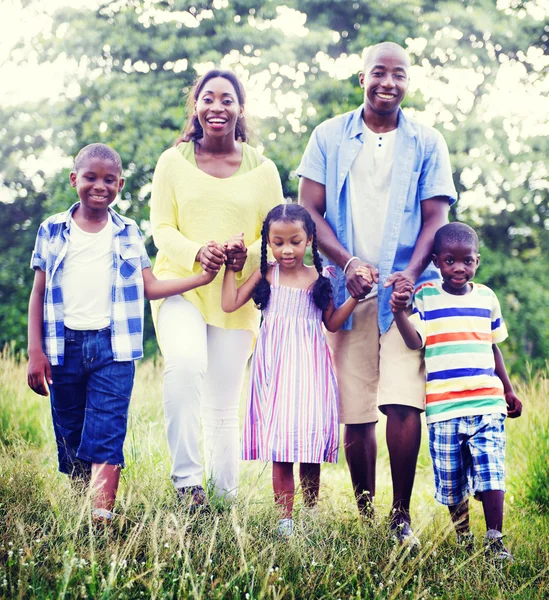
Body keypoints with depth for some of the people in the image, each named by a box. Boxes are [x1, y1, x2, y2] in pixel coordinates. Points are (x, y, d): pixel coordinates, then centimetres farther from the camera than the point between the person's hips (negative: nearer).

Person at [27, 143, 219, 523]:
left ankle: (101, 517, -15)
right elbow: (38, 294, 6)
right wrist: (35, 351, 0)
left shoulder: (128, 234, 8)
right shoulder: (52, 231, 6)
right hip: (63, 346, 1)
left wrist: (204, 277, -1)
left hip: (113, 347, -1)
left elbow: (151, 287, 8)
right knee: (69, 439, 7)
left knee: (106, 437, -9)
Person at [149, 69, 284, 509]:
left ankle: (225, 495, 18)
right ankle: (186, 479, -23)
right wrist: (197, 252, -19)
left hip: (236, 296, 2)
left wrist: (249, 255, -16)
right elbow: (161, 229, 1)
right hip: (181, 286, -1)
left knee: (224, 406, 5)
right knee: (185, 364, -30)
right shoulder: (173, 161, 5)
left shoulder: (262, 168, 7)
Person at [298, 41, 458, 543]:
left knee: (403, 402, -14)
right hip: (347, 292, 1)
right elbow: (309, 210, 4)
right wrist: (347, 262, -12)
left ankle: (401, 516, -1)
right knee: (354, 413, 1)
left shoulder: (427, 144, 8)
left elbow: (435, 219, 3)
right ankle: (365, 516, 14)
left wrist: (412, 273, -15)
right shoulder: (329, 137, 9)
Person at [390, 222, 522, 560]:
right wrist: (400, 312, -27)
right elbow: (416, 341, -9)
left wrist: (509, 391, 24)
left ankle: (495, 540, -1)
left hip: (487, 404, 1)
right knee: (451, 483, 6)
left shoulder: (487, 298, 11)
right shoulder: (424, 297, 2)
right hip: (443, 407, -1)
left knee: (491, 474, -10)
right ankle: (463, 539, 23)